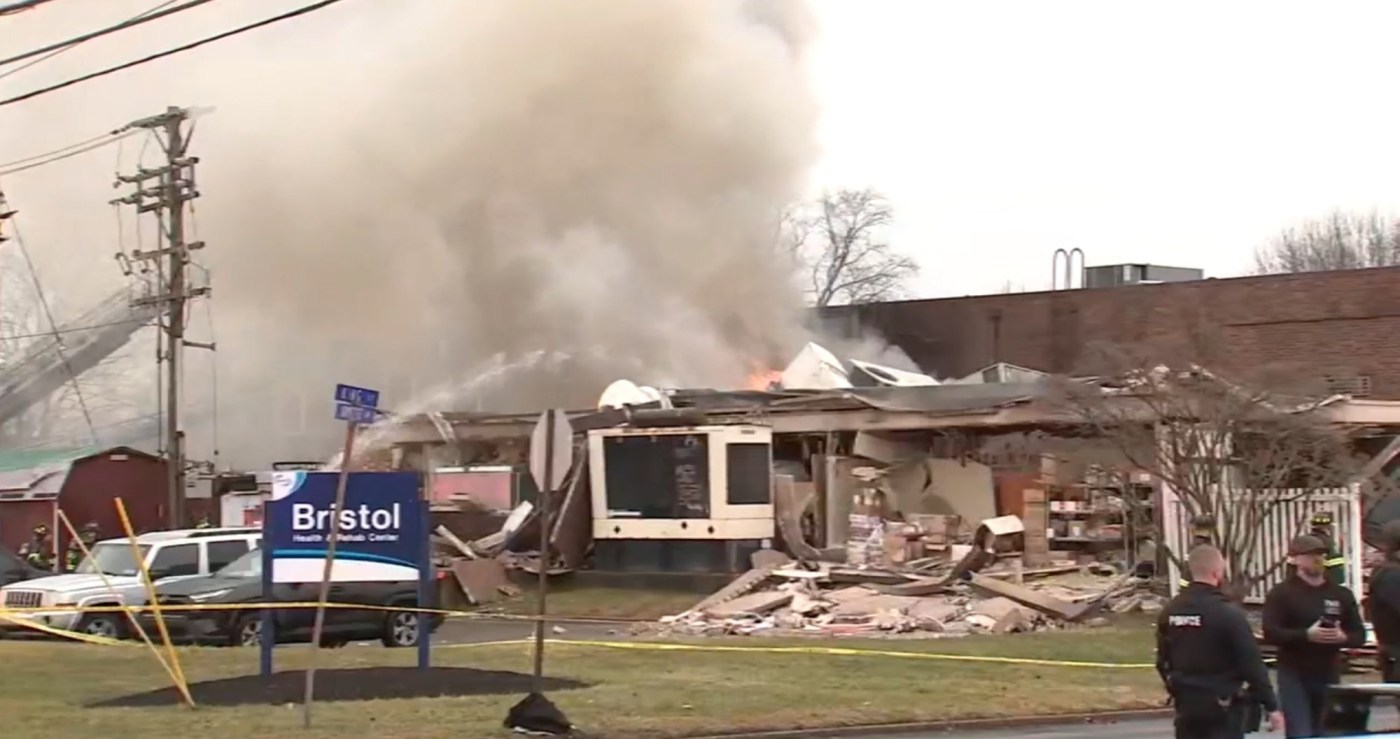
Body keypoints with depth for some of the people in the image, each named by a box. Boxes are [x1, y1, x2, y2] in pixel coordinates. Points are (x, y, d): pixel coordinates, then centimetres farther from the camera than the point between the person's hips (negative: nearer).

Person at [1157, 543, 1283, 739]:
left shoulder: (1170, 612, 3)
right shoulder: (1228, 613, -16)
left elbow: (1163, 662, 12)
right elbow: (1252, 664, -15)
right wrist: (1271, 706, -9)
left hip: (1186, 704, 6)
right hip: (1223, 706, -6)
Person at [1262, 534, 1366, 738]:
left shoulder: (1341, 594, 10)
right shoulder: (1281, 593, -3)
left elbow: (1360, 635, 10)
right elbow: (1270, 633, -14)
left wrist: (1343, 637, -13)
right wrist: (1306, 635, -26)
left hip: (1329, 676, 5)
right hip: (1294, 675, -4)